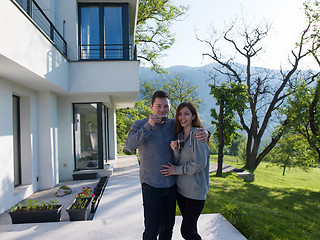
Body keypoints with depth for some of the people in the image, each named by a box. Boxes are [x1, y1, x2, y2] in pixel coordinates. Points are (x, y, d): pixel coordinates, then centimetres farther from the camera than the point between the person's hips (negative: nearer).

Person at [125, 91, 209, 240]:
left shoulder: (173, 124, 3)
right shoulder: (140, 125, -6)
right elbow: (130, 146, -21)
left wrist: (204, 133, -12)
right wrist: (148, 126, -30)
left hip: (171, 184, 4)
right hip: (151, 185, -4)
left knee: (168, 225, 17)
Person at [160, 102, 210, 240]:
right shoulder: (179, 136, 9)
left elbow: (199, 164, -18)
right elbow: (177, 162, 7)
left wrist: (176, 170, -10)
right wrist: (175, 150, -13)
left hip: (195, 191, -7)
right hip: (181, 188, 7)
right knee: (190, 227, 18)